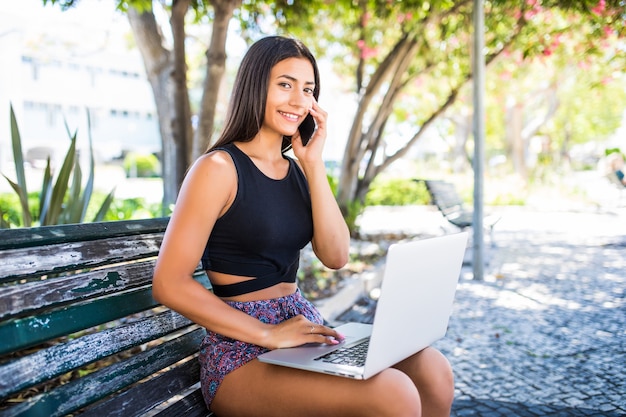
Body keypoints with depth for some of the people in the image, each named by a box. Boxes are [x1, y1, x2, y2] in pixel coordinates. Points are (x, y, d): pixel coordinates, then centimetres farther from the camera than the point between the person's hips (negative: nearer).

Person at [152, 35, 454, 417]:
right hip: (243, 353, -6)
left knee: (432, 369, -13)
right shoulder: (219, 167, -9)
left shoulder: (296, 170, 11)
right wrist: (269, 334, -18)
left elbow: (336, 257, -1)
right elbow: (169, 284, -14)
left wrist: (314, 164, -5)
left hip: (303, 328, 7)